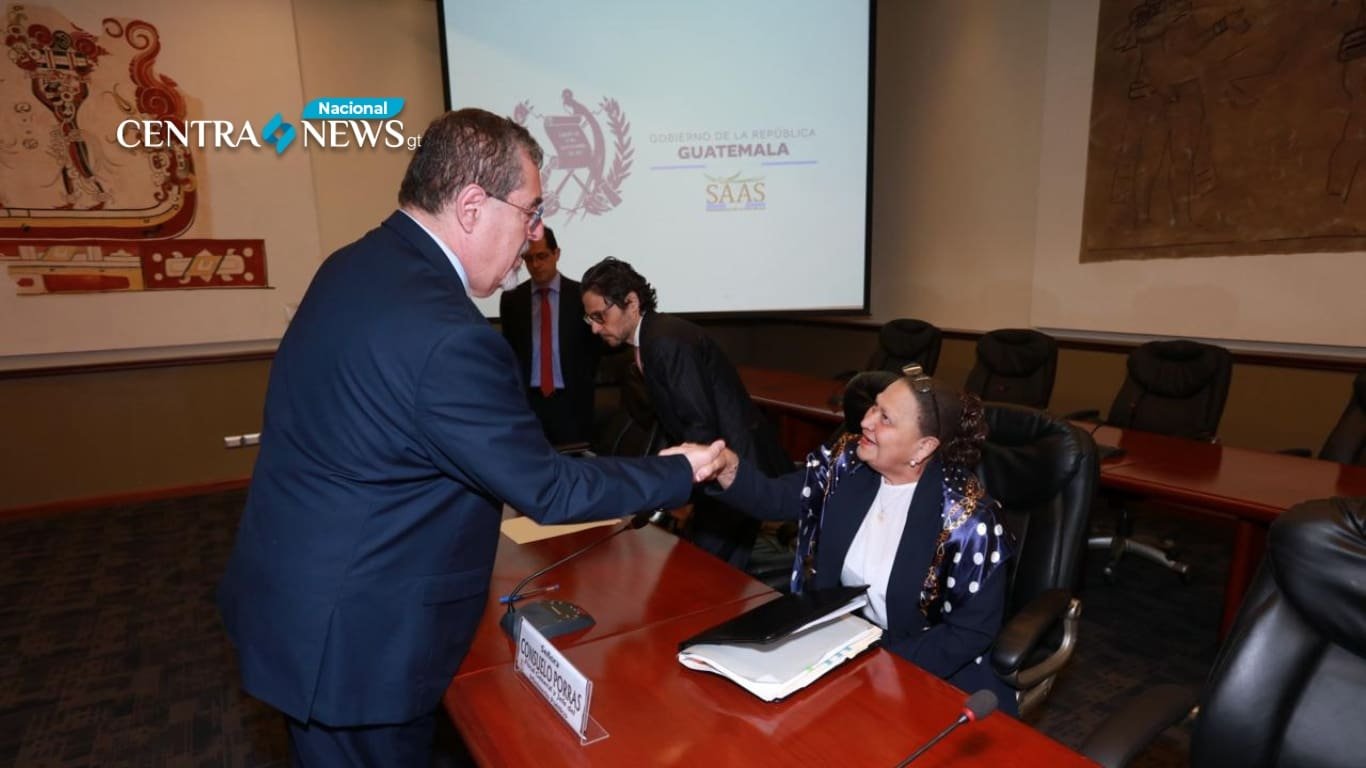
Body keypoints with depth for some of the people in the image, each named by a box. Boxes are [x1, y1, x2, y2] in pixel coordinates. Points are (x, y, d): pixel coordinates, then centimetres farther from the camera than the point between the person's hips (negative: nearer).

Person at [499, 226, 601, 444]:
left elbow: (595, 344, 6)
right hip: (527, 399, 1)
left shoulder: (581, 295, 1)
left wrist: (583, 385, 1)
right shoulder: (511, 299, 7)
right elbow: (509, 349, 14)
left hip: (571, 400, -1)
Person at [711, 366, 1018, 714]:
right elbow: (776, 499, -5)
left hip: (928, 671, -3)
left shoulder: (966, 518, -22)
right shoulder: (847, 462, -9)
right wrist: (726, 467, -26)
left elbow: (974, 630, -15)